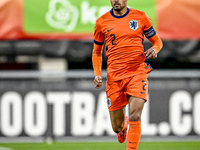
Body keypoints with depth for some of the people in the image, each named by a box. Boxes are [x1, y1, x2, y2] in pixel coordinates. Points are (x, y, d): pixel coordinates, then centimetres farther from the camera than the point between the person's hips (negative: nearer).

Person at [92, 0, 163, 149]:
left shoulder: (140, 17, 3)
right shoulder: (102, 22, 6)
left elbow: (157, 41, 14)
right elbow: (97, 52, 17)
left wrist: (154, 49, -10)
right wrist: (98, 74, 2)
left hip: (138, 72, -1)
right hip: (114, 77, 1)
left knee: (135, 117, -21)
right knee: (117, 126, 7)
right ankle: (124, 124, 44)